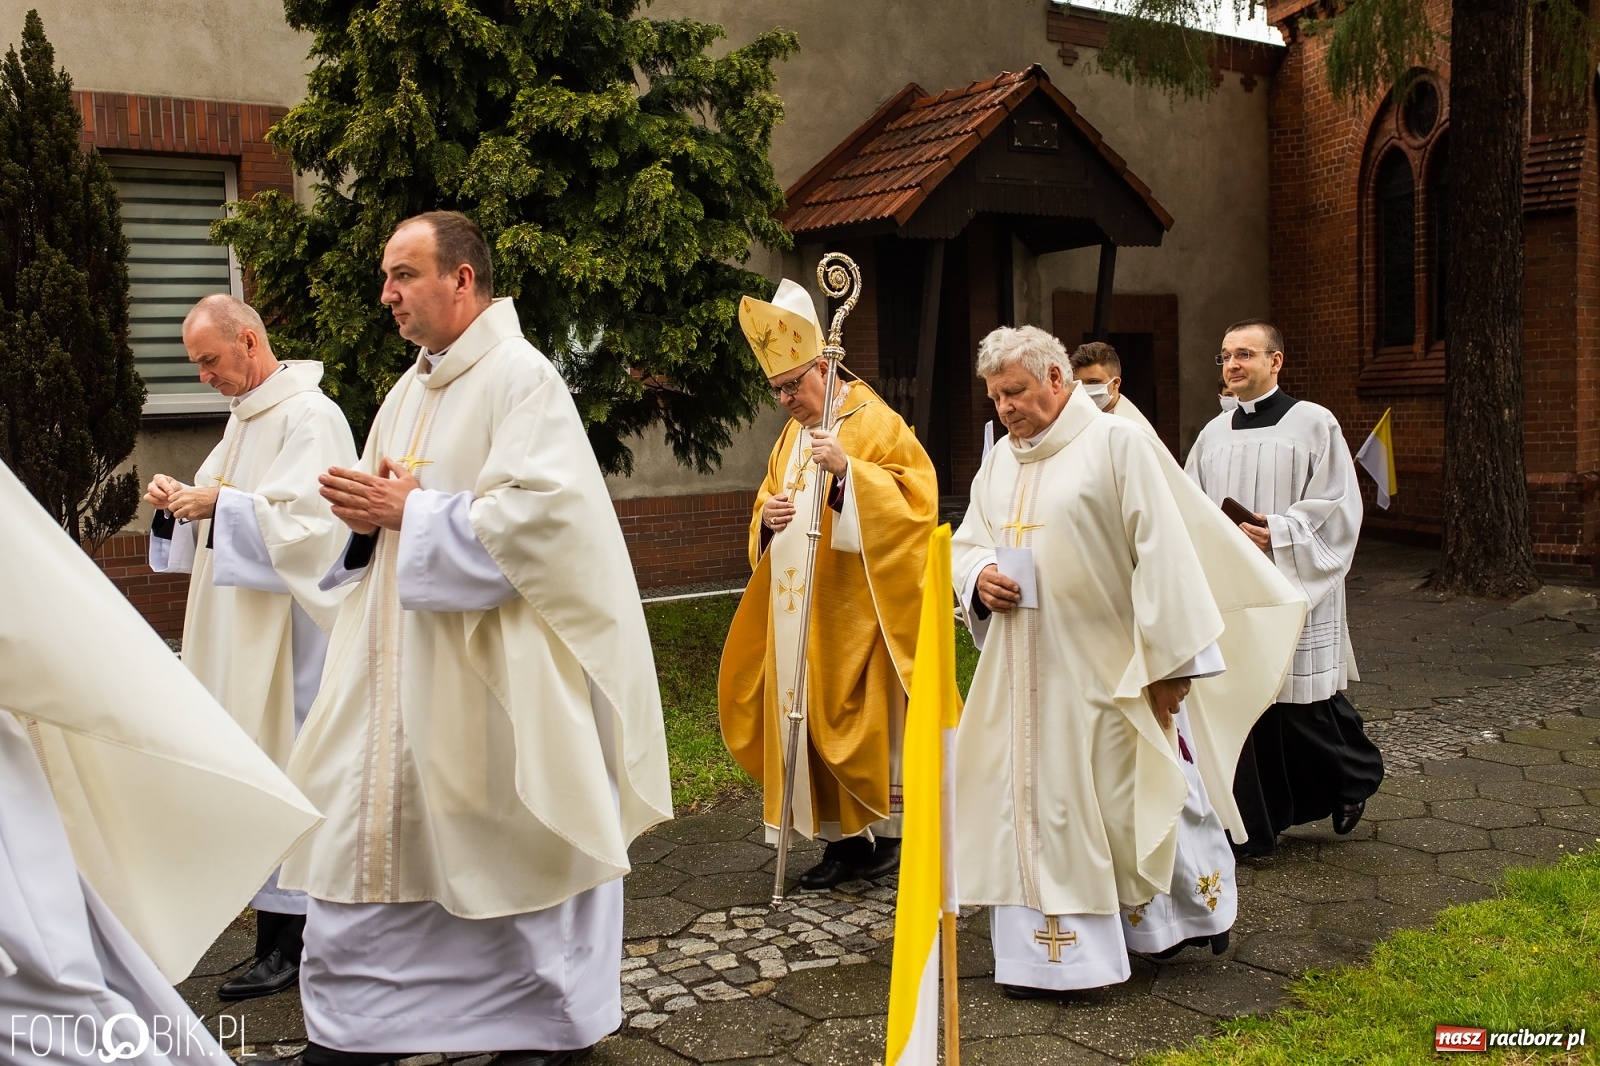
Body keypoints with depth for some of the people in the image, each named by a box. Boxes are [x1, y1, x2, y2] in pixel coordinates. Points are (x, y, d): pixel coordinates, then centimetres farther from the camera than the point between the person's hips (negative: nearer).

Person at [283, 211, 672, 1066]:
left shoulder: (521, 378, -12)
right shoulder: (411, 389, 14)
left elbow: (541, 512, -24)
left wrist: (412, 512, -18)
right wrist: (368, 516, -4)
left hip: (490, 669, -8)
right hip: (397, 667, 8)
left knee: (509, 855, 5)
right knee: (366, 835, 10)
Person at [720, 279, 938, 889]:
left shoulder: (876, 423, -5)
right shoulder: (790, 437, 17)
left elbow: (916, 497, -15)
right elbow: (768, 507, 19)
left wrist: (848, 468, -26)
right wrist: (766, 517, -5)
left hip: (857, 609, -7)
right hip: (800, 614, 7)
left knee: (868, 719, 0)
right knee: (808, 720, 5)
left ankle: (890, 831, 15)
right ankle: (845, 838, 14)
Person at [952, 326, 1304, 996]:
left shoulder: (1117, 444, -10)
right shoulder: (999, 461, 11)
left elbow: (1161, 551, -13)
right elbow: (967, 544, 16)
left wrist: (1170, 659, -16)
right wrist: (979, 577, -9)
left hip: (1108, 666, -6)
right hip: (1025, 670, 6)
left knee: (1137, 795, 7)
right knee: (1034, 798, 9)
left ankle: (1195, 911, 31)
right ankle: (1049, 949, 24)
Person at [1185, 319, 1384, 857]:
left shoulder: (1314, 424, -2)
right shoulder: (1213, 434, 11)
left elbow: (1337, 507, -7)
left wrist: (1277, 531, -18)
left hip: (1294, 591, -4)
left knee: (1302, 706, 2)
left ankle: (1357, 775, 33)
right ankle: (1255, 827, 16)